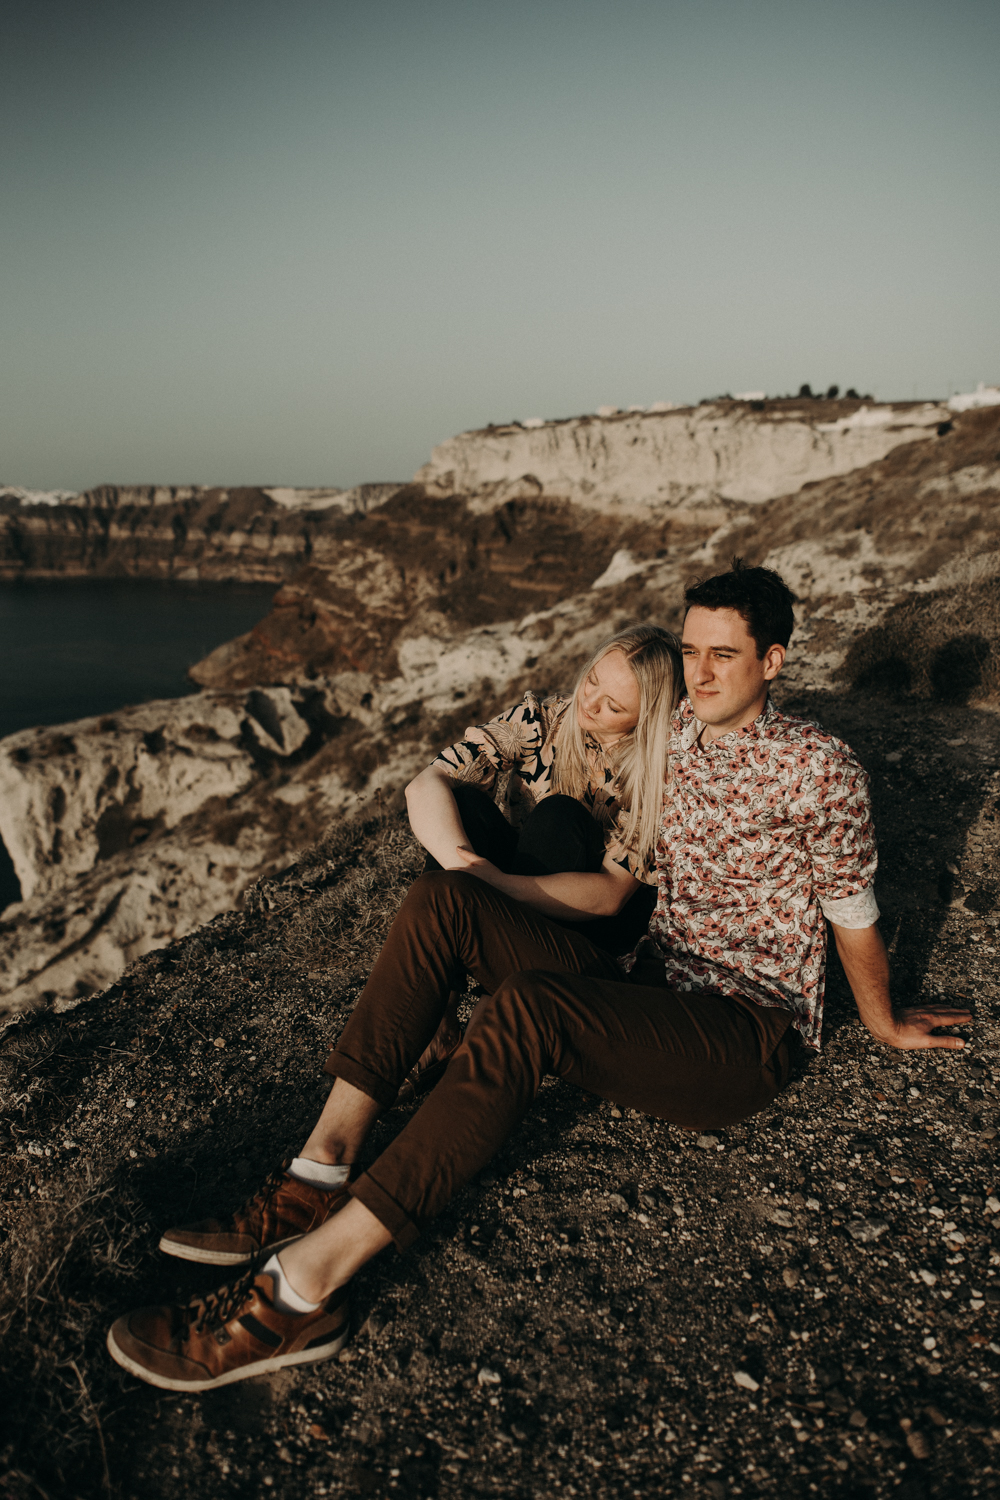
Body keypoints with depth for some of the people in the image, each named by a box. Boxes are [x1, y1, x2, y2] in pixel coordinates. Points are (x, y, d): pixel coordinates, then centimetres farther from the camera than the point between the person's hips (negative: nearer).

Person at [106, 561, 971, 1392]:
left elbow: (855, 915, 3)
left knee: (528, 1007, -37)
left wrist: (884, 1027, 15)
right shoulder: (676, 734, 12)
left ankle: (306, 1286, -38)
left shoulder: (819, 770, -7)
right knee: (443, 898, -16)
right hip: (646, 995, 7)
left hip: (746, 1041, -6)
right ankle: (324, 1173, -23)